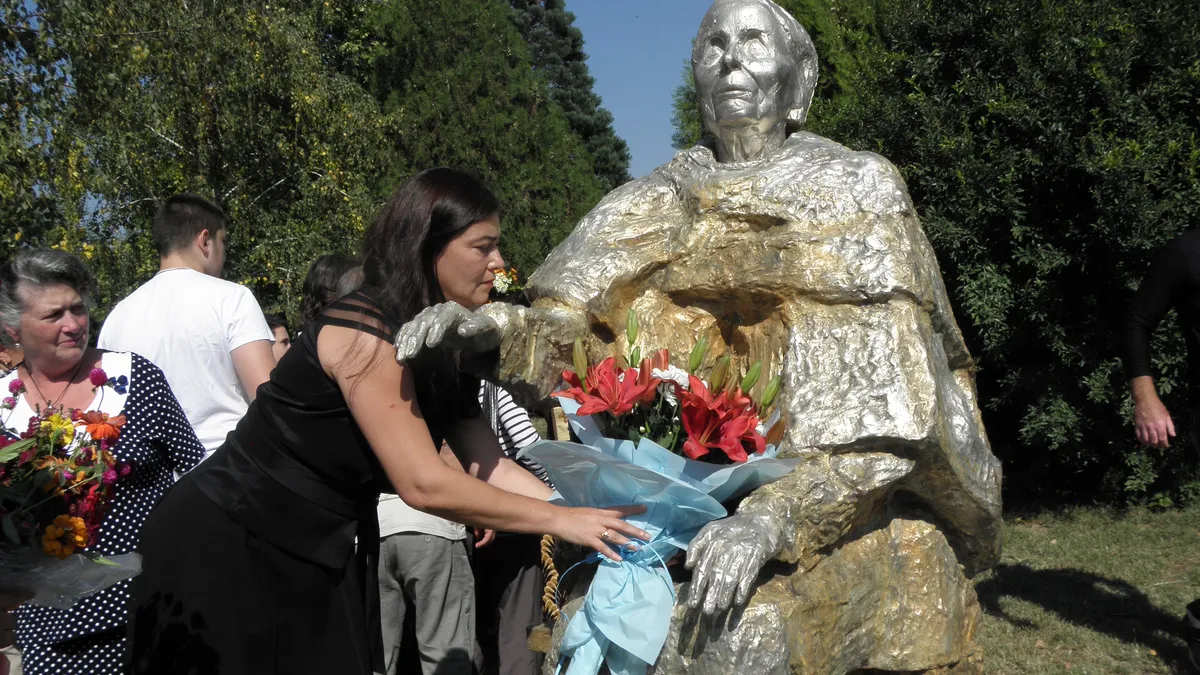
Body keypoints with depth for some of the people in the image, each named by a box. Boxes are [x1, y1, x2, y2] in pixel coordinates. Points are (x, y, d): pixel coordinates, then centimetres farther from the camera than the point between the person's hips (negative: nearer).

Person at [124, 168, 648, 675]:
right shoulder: (363, 331, -24)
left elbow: (489, 466, 0)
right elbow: (423, 484, -27)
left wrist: (587, 515, -9)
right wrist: (560, 520, -21)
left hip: (318, 556, 8)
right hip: (226, 550, -8)